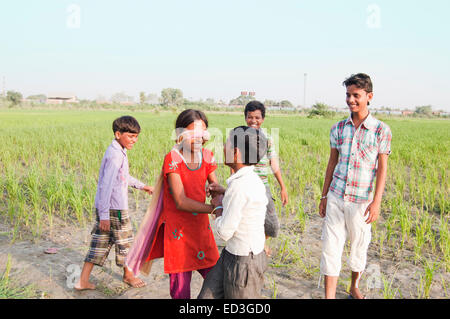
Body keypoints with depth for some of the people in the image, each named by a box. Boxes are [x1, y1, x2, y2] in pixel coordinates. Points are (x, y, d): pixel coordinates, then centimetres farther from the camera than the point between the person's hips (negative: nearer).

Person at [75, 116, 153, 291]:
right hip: (114, 209, -9)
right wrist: (104, 215, -23)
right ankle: (128, 275, 31)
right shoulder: (115, 154, -20)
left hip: (104, 208, 9)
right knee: (125, 241, 10)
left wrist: (142, 186, 33)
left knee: (100, 243, 14)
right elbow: (106, 186, -24)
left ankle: (83, 281, 19)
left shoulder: (119, 151, 11)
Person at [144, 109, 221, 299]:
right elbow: (181, 202, -23)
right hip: (178, 230, -5)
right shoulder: (173, 159, -17)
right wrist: (213, 209, -28)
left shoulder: (207, 157, 0)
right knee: (180, 284, 6)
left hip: (201, 227, 5)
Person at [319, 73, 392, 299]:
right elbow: (332, 163, 9)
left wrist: (376, 202, -14)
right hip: (335, 197, 2)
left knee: (359, 247, 14)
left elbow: (382, 169, -6)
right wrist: (324, 196, 10)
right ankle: (329, 296, 7)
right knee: (330, 247, -1)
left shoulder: (381, 130, -5)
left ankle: (354, 288, 38)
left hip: (361, 200, -2)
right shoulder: (338, 128, 4)